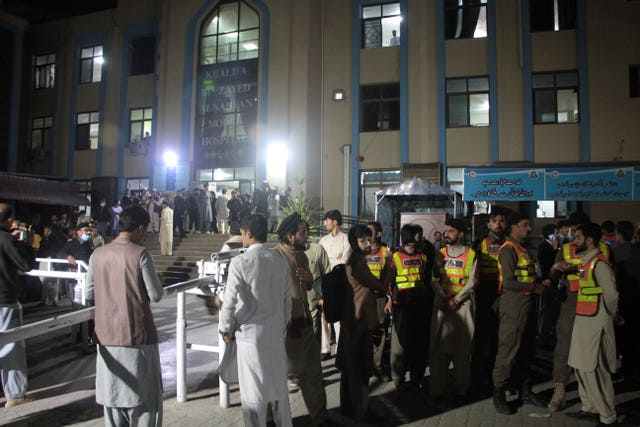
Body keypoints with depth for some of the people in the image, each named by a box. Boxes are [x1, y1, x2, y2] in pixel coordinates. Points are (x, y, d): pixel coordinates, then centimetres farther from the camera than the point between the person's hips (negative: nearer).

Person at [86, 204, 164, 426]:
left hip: (107, 335, 5)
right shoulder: (140, 254, -13)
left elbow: (90, 295, 7)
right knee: (143, 395, 8)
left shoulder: (98, 254, 1)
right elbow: (155, 295, -12)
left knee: (113, 392, 17)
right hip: (136, 334, -5)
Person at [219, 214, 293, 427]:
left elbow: (230, 300, -15)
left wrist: (226, 329, 0)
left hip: (250, 331, -5)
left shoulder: (240, 262, -15)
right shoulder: (280, 261, 0)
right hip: (276, 330, 5)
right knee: (278, 381, 19)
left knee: (253, 386, 9)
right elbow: (287, 297, 4)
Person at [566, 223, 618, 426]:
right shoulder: (585, 261, 12)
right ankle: (590, 408, 32)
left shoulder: (599, 263, -17)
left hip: (595, 324, -10)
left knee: (595, 371, -2)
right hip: (582, 321, 10)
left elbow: (611, 295, -19)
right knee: (581, 367, 18)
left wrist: (608, 316, -5)